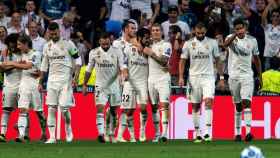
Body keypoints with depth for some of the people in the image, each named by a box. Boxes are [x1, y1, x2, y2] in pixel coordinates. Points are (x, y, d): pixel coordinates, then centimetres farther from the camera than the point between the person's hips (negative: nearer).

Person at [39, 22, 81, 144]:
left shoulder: (68, 44, -4)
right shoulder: (47, 46, 9)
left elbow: (77, 59, 1)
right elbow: (44, 66, 16)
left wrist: (76, 74, -13)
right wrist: (40, 83, 15)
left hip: (65, 80, -4)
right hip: (52, 80, 4)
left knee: (64, 108, -10)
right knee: (51, 109, -1)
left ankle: (68, 129, 17)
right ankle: (52, 137, 0)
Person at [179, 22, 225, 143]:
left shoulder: (212, 43, 3)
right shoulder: (188, 44, 3)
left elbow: (217, 60, 9)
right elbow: (182, 61, 7)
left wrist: (221, 77, 5)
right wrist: (181, 77, -3)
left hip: (208, 77, -1)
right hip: (194, 77, 1)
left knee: (208, 101, -19)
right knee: (195, 106, 4)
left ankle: (208, 132, -21)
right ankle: (197, 134, 11)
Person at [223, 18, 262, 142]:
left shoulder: (252, 40, 3)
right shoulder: (231, 38, -3)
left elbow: (256, 59, 14)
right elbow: (225, 44, -29)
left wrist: (260, 76, 14)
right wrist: (235, 35, -47)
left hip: (247, 76, 0)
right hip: (234, 75, 0)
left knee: (246, 102, -16)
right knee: (238, 105, 7)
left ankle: (248, 131, -24)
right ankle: (237, 133, 16)